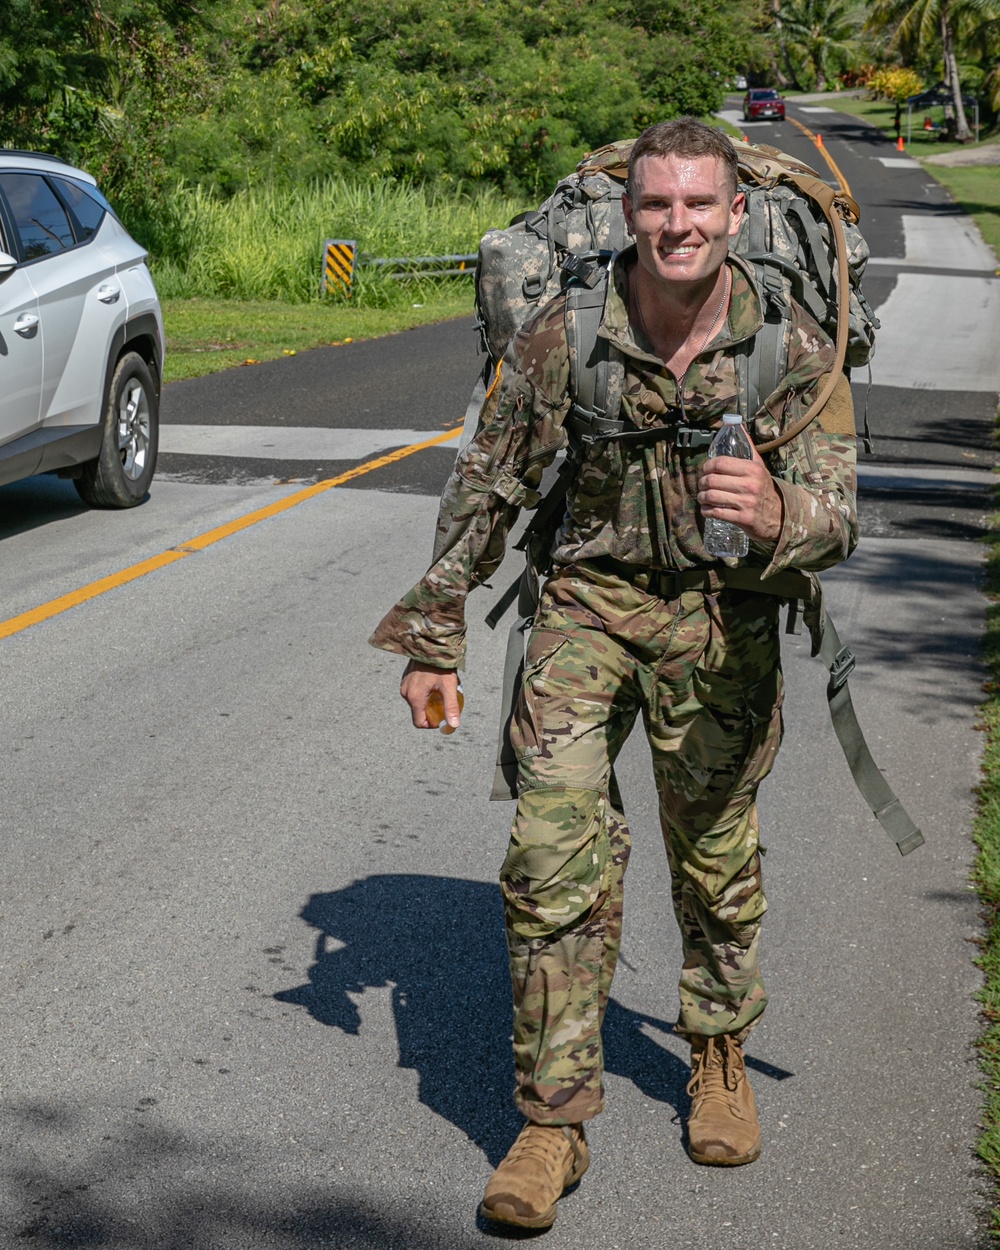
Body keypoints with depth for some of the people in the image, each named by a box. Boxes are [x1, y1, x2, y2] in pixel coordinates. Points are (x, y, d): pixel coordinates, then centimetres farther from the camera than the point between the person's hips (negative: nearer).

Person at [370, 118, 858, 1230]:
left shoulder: (795, 350, -13)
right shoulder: (561, 336, -13)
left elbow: (837, 519, -16)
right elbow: (486, 488, -1)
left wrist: (776, 514, -41)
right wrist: (434, 637, 3)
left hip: (721, 619, 0)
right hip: (586, 604, 0)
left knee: (716, 862, 11)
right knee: (554, 857, -9)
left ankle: (720, 1059, 38)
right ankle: (554, 1118, 3)